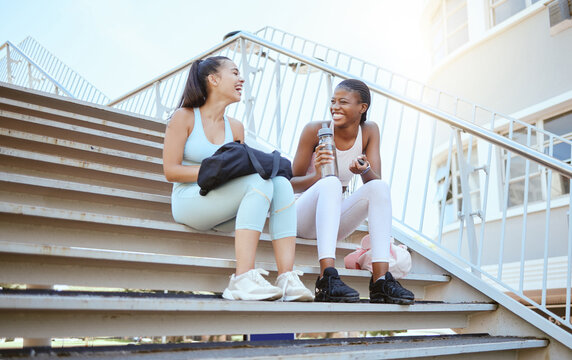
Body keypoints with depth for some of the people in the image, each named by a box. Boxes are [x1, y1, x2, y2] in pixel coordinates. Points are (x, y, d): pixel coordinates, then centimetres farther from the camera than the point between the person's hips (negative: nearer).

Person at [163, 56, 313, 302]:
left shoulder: (235, 128, 17)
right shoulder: (184, 117, 1)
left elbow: (241, 174, 14)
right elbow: (170, 171, -7)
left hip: (224, 210, 6)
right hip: (190, 203, -5)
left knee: (281, 183, -22)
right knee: (260, 181, -30)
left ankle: (286, 279, -33)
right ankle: (243, 278, -41)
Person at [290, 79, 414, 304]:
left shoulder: (369, 131, -1)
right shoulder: (315, 130, -11)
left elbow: (376, 180, -9)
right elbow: (292, 185, -9)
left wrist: (365, 171, -32)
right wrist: (316, 176, -31)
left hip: (335, 218, 4)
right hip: (304, 216, -3)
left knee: (380, 187, -21)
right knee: (331, 183, -33)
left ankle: (380, 280, -31)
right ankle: (327, 279, -44)